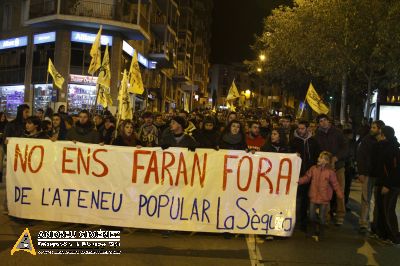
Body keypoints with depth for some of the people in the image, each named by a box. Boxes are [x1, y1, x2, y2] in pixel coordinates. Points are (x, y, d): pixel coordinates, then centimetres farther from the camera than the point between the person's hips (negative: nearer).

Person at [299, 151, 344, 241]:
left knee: (322, 217, 7)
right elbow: (307, 177, 2)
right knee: (312, 216, 10)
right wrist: (299, 181, -12)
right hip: (313, 197, 3)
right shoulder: (313, 169, -1)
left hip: (324, 198, -3)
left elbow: (335, 184, -5)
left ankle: (320, 234, 24)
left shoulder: (330, 172, -9)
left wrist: (340, 194, -7)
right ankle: (313, 233, 29)